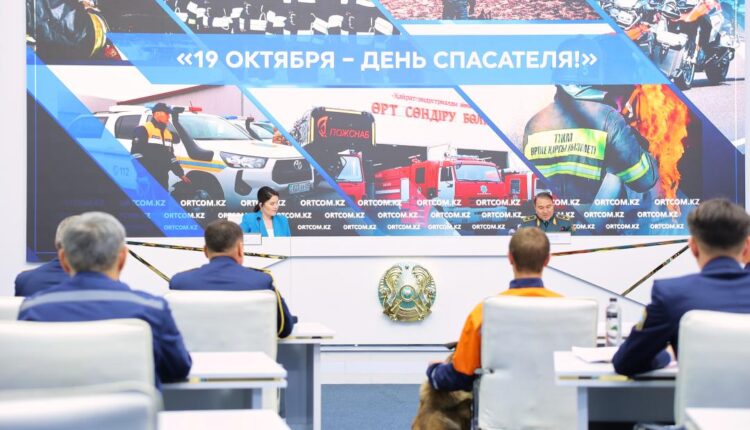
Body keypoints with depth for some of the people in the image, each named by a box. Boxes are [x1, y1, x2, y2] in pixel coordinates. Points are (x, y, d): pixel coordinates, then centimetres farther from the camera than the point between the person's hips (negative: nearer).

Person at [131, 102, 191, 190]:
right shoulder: (143, 130, -5)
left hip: (162, 179, 8)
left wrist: (181, 174, 21)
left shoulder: (168, 134, 21)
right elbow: (136, 153, -12)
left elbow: (171, 157, 26)